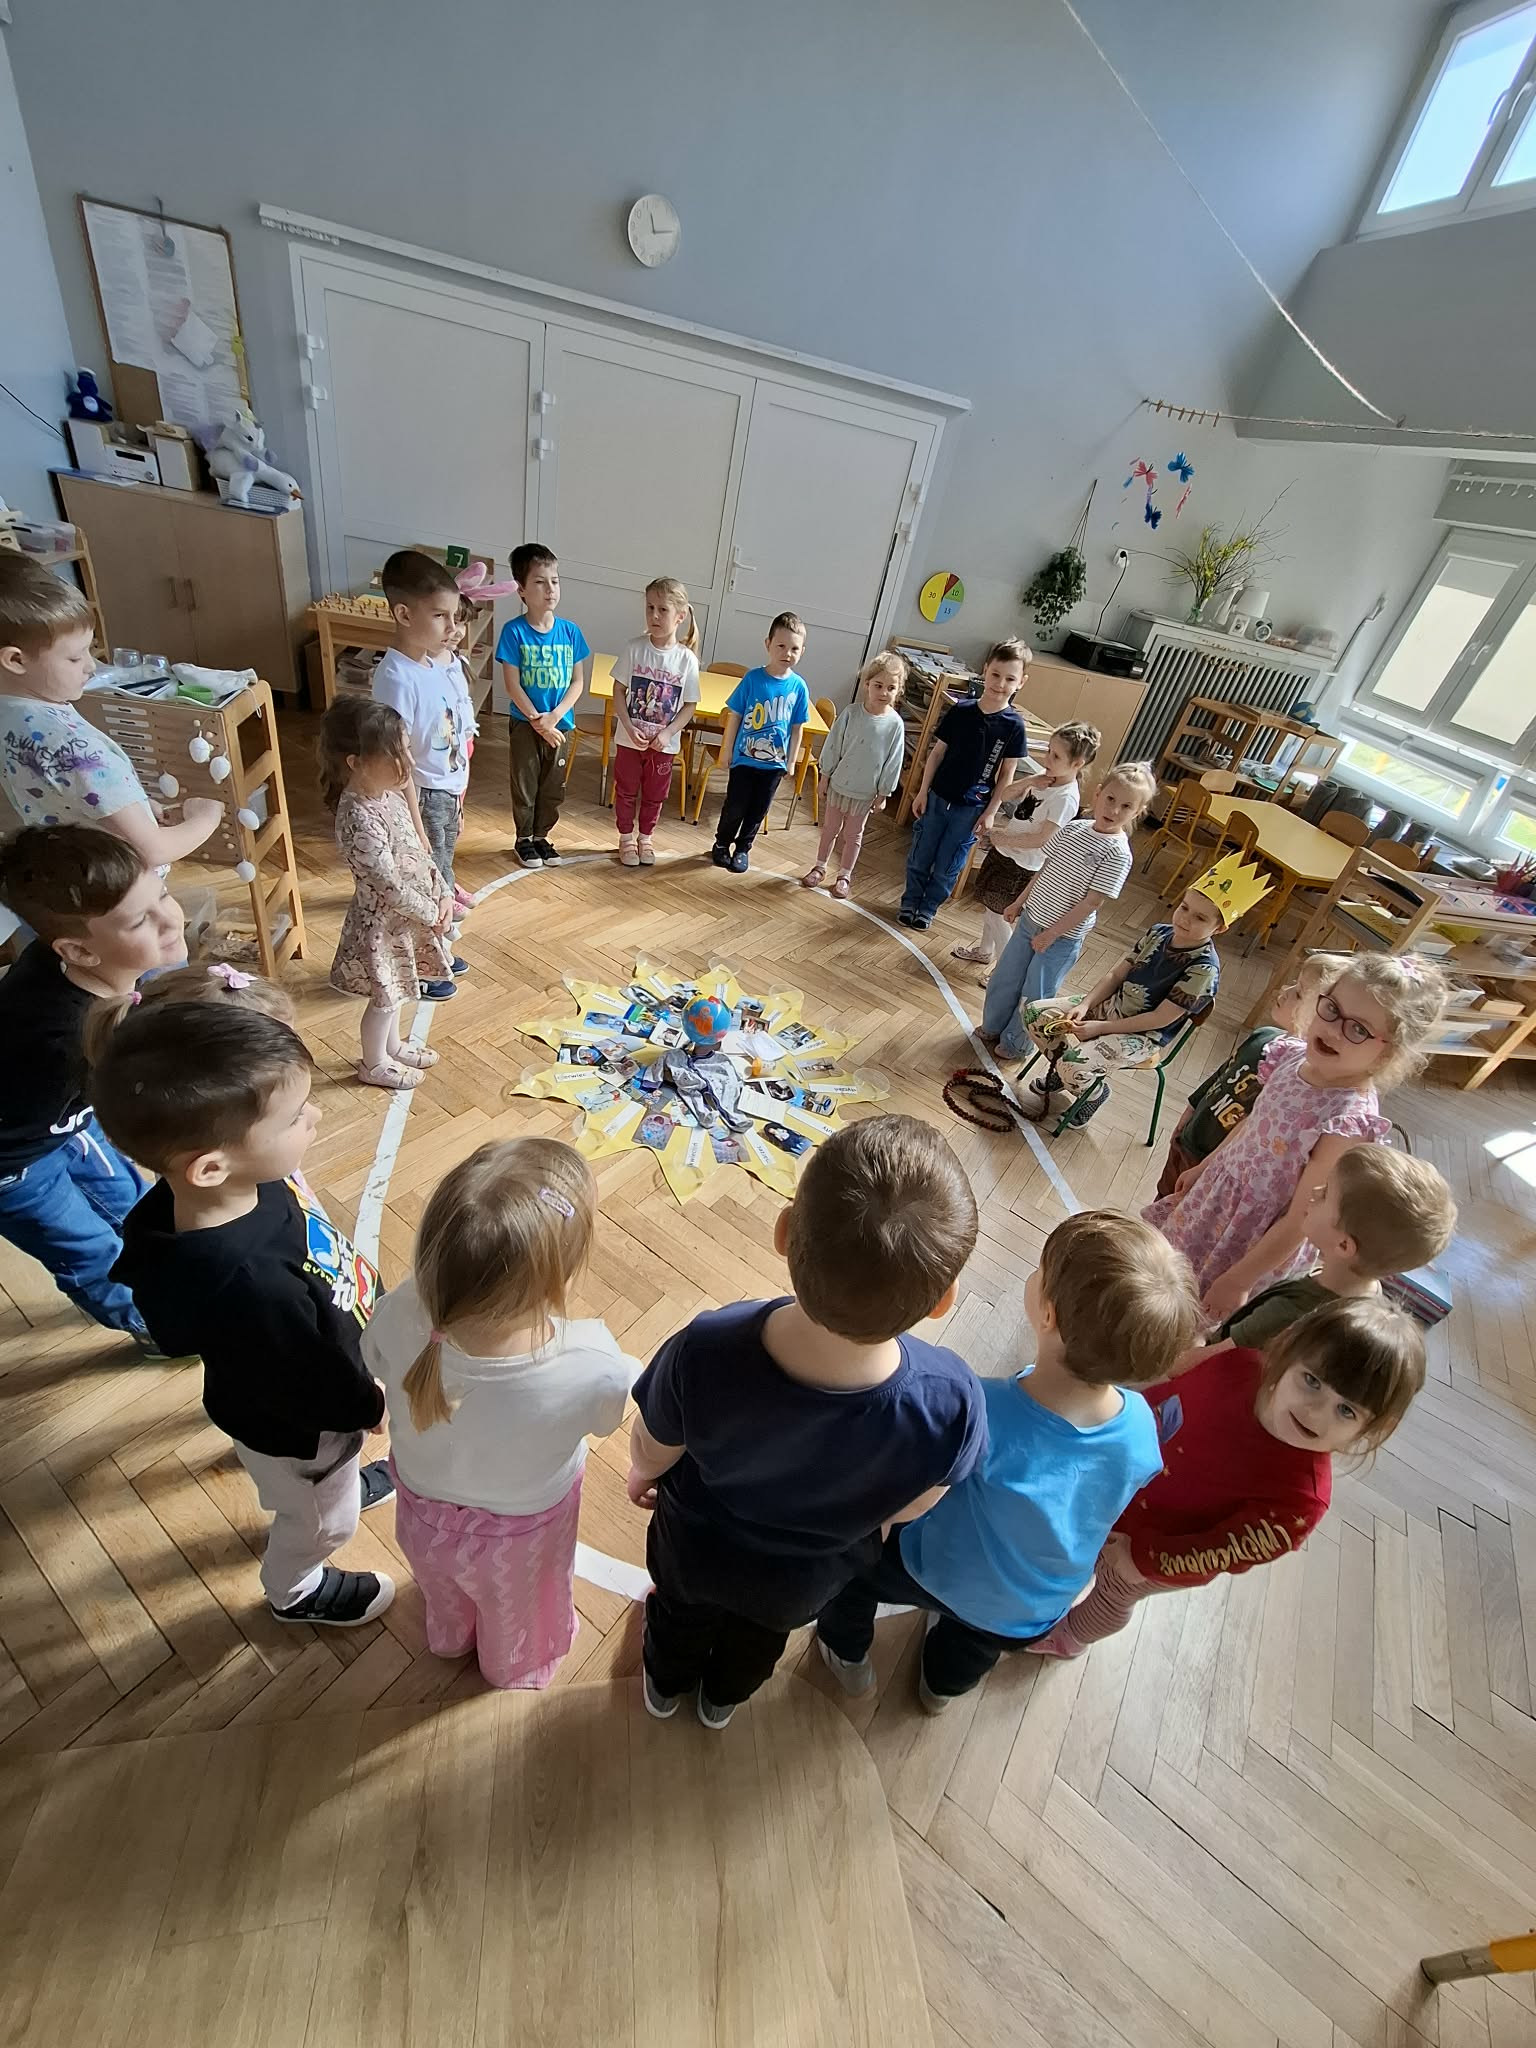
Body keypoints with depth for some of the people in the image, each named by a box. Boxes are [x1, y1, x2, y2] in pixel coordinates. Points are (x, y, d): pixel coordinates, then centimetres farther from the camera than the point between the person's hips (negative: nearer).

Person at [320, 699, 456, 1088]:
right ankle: (374, 1064, 35)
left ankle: (393, 1045, 49)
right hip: (385, 922, -8)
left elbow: (419, 851, 6)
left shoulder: (388, 793, -3)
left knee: (396, 990, 27)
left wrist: (443, 894, -2)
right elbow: (390, 887, -28)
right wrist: (432, 913, -16)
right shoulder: (360, 821, -32)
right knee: (385, 997, 13)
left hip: (406, 916, 8)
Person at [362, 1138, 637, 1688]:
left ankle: (450, 1637, 73)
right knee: (518, 1612, 37)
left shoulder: (400, 1315, -40)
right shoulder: (590, 1368, -45)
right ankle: (516, 1667, 69)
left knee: (444, 1594, 40)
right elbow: (622, 1403, -19)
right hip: (517, 1537, -2)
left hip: (423, 1511, 2)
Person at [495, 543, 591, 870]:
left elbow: (578, 681, -2)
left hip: (561, 724, 3)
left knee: (553, 788, 13)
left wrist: (554, 717, -14)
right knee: (524, 785, 9)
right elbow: (512, 685, -12)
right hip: (524, 724, -3)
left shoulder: (570, 631, -3)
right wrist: (538, 722, -16)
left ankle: (541, 836, 31)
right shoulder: (514, 632, -11)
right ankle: (524, 839, 26)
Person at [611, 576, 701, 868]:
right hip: (630, 739, 0)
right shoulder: (635, 649, -9)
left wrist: (667, 734, -16)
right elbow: (618, 691, -5)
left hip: (664, 744, 0)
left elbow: (689, 705, -5)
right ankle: (626, 838, 29)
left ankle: (644, 838, 33)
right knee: (626, 791, 12)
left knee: (654, 795, 14)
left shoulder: (687, 659, -9)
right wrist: (629, 727, -17)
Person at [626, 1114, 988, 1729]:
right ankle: (723, 1698, 69)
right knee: (757, 1638, 38)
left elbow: (653, 1453, -20)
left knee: (681, 1616, 36)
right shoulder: (950, 1403, -42)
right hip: (801, 1584, 2)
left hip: (693, 1550, -1)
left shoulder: (702, 1355, -44)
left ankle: (665, 1685, 68)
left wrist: (641, 1475, 5)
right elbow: (905, 1509, -17)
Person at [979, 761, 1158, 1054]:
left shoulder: (1117, 854, -19)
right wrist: (1019, 902, 12)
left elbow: (1092, 902, -19)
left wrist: (1052, 933, -18)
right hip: (1030, 920, 6)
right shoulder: (1074, 827, -2)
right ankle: (992, 1028, 42)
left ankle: (1015, 1044, 32)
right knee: (1004, 978, 19)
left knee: (1034, 995, 10)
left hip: (1062, 937, -6)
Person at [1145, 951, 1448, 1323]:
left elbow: (1299, 1222, -24)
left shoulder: (1350, 1124, -33)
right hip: (1218, 1194, 6)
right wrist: (1202, 1168, 18)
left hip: (1256, 1237, -6)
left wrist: (1238, 1281, -14)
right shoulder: (1294, 1055, -13)